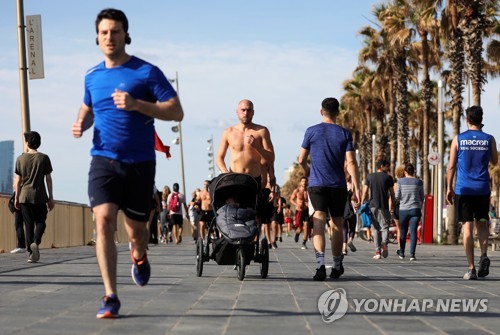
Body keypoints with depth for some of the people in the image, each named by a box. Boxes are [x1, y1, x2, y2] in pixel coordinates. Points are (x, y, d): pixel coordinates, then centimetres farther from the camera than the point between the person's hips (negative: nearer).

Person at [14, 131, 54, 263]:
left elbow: (18, 180, 3)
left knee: (28, 224, 6)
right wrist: (50, 198, 5)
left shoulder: (20, 159, 2)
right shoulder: (44, 158, -1)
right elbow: (48, 179, -1)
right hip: (40, 196, -1)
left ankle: (31, 253, 1)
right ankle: (36, 242, -18)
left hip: (25, 196, 1)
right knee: (40, 222, 10)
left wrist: (16, 197, 11)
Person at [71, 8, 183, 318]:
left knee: (136, 228, 9)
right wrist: (81, 124, 4)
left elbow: (176, 112, -9)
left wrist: (136, 104, -22)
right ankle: (111, 297, -14)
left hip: (140, 162, -2)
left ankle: (139, 256, 47)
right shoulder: (92, 76, 9)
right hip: (104, 161, 2)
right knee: (104, 221, -17)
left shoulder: (147, 72, -5)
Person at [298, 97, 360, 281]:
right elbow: (351, 162, -6)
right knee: (337, 226, 14)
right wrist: (356, 187, -5)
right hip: (338, 185, 1)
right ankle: (337, 266, 26)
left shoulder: (311, 131, 2)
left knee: (319, 223, -10)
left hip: (316, 184, -1)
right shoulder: (345, 133, 2)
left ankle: (320, 264, -29)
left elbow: (302, 160, 7)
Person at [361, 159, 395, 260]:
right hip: (384, 206, -2)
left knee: (375, 229, 5)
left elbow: (365, 192, 4)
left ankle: (377, 251, 1)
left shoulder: (369, 176, 8)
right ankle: (384, 243, -22)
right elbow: (392, 194, 3)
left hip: (372, 206, 2)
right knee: (384, 227, 6)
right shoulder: (388, 178, 3)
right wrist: (391, 207, 11)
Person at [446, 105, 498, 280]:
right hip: (483, 189, 1)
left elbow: (451, 166, -1)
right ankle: (484, 255, -10)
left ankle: (471, 268, -4)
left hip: (463, 189, -1)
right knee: (482, 224, 15)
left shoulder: (458, 139, -1)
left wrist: (449, 188, 7)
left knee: (467, 227, 0)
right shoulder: (489, 139, 1)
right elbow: (494, 161, 16)